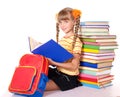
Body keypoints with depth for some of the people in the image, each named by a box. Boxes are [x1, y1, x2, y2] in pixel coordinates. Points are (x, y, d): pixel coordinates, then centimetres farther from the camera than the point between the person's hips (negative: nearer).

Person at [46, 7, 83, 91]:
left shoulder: (76, 41, -17)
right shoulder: (61, 39, 8)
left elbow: (73, 66, -22)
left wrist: (54, 63, -26)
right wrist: (49, 59, -7)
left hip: (68, 77, -8)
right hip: (58, 71, 8)